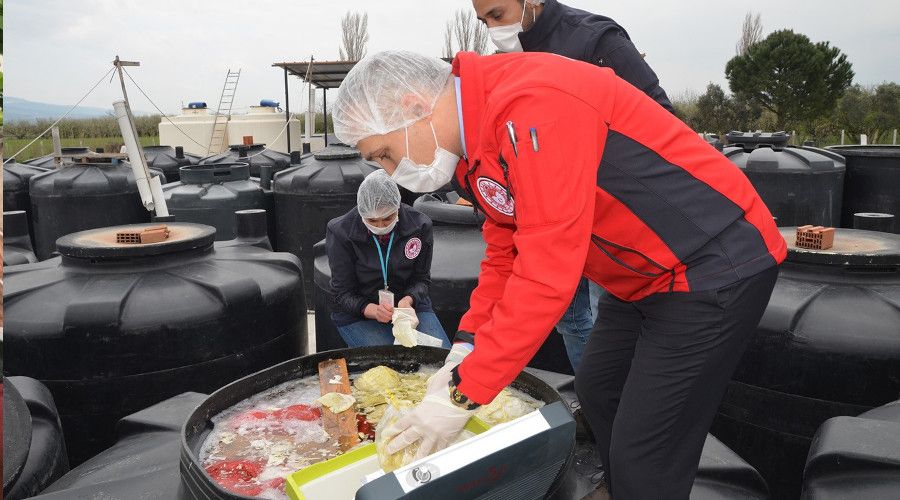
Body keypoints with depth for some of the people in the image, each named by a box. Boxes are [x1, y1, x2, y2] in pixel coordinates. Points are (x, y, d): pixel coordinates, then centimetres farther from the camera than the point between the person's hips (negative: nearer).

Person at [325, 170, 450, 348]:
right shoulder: (341, 232, -15)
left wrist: (408, 300, -23)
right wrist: (373, 310, -30)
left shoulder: (419, 225, -9)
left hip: (409, 306, 2)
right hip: (358, 315, -2)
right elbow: (343, 293, -10)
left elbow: (421, 279, 0)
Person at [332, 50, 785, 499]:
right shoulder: (476, 146, 3)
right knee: (596, 393, 20)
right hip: (643, 275, 10)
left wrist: (461, 393, -25)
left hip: (713, 266, -9)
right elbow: (505, 256, 6)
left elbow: (548, 269, -32)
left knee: (643, 462, -6)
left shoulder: (531, 106, -29)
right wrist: (462, 353, -4)